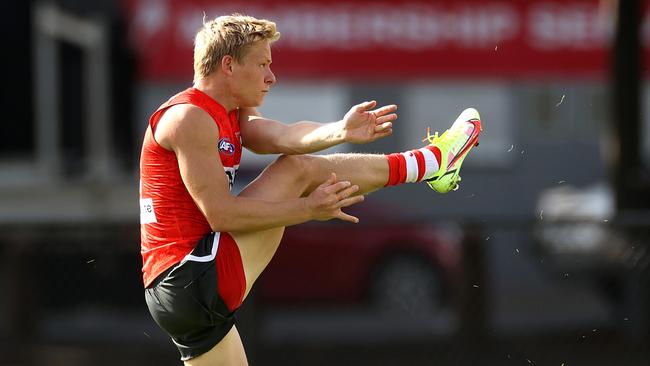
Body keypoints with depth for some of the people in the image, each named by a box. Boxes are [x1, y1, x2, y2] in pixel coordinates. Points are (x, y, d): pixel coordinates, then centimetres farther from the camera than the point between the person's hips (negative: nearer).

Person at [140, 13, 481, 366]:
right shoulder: (189, 118, -14)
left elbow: (282, 136, -6)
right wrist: (309, 209, -16)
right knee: (298, 170, -7)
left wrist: (342, 131, -26)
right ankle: (429, 162, 5)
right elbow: (220, 215, -21)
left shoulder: (230, 115, 16)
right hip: (195, 280, -10)